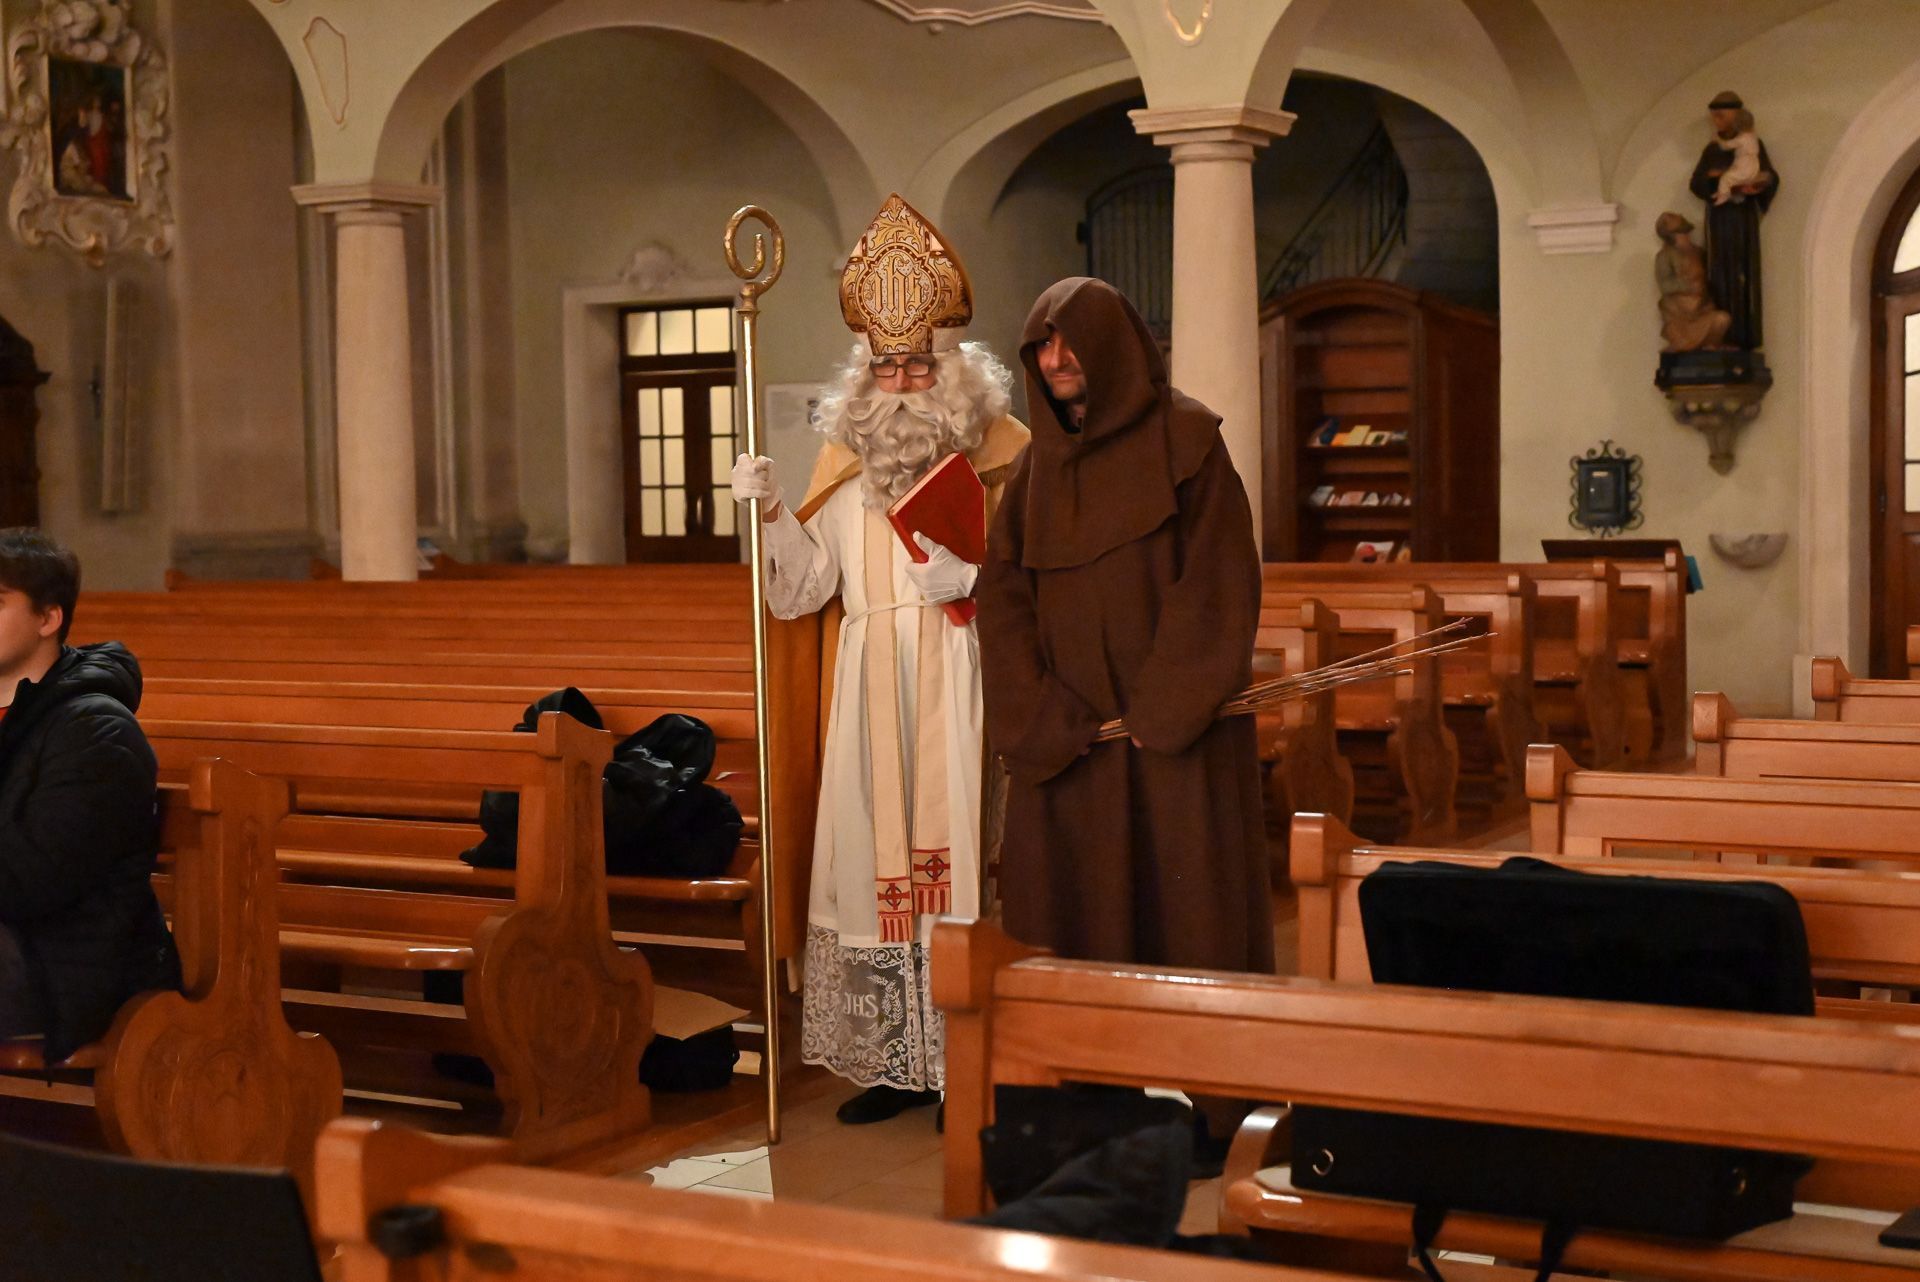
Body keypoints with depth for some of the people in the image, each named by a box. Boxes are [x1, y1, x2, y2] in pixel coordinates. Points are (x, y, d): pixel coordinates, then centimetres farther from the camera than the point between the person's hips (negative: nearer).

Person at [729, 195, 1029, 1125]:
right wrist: (769, 513, -8)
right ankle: (898, 1063, 12)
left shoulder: (999, 455, 2)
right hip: (871, 694, 4)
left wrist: (978, 574, -16)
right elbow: (802, 589, 7)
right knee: (873, 860, 3)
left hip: (961, 692, -3)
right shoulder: (844, 464, 12)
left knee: (957, 852, -6)